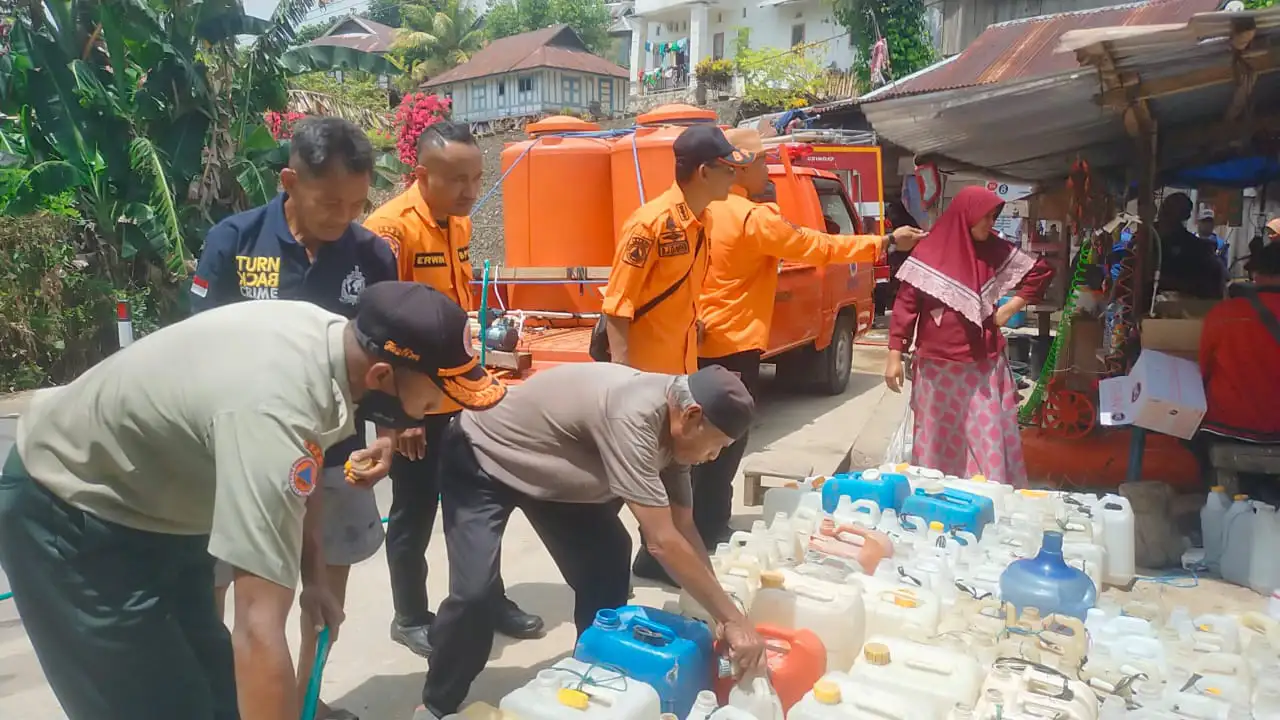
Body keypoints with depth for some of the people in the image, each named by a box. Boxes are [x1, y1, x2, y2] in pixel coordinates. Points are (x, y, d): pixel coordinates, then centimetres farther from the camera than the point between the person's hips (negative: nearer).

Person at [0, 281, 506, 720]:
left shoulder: (330, 334, -13)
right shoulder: (274, 414, -41)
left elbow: (297, 471, 7)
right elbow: (258, 631, -42)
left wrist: (314, 576, 7)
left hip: (150, 494, 8)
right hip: (67, 509, -8)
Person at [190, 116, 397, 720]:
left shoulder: (372, 254, -7)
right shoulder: (233, 241, -12)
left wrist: (389, 430, -13)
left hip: (335, 449, 3)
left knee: (332, 569, 15)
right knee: (209, 583, 6)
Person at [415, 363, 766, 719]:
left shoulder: (673, 428, -11)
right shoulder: (632, 417, -39)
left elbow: (683, 528, -3)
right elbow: (663, 542, -37)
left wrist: (720, 612, -10)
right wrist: (732, 618, -29)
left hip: (548, 471, 8)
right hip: (481, 457, -8)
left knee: (607, 564, -1)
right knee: (474, 591, -19)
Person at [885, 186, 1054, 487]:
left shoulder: (997, 251, 3)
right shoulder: (929, 252, -4)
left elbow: (1041, 272, 16)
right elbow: (905, 304, -4)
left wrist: (1011, 307, 5)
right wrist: (895, 355, -8)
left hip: (984, 365, 2)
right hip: (937, 366, -1)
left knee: (989, 442, 1)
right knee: (937, 441, 10)